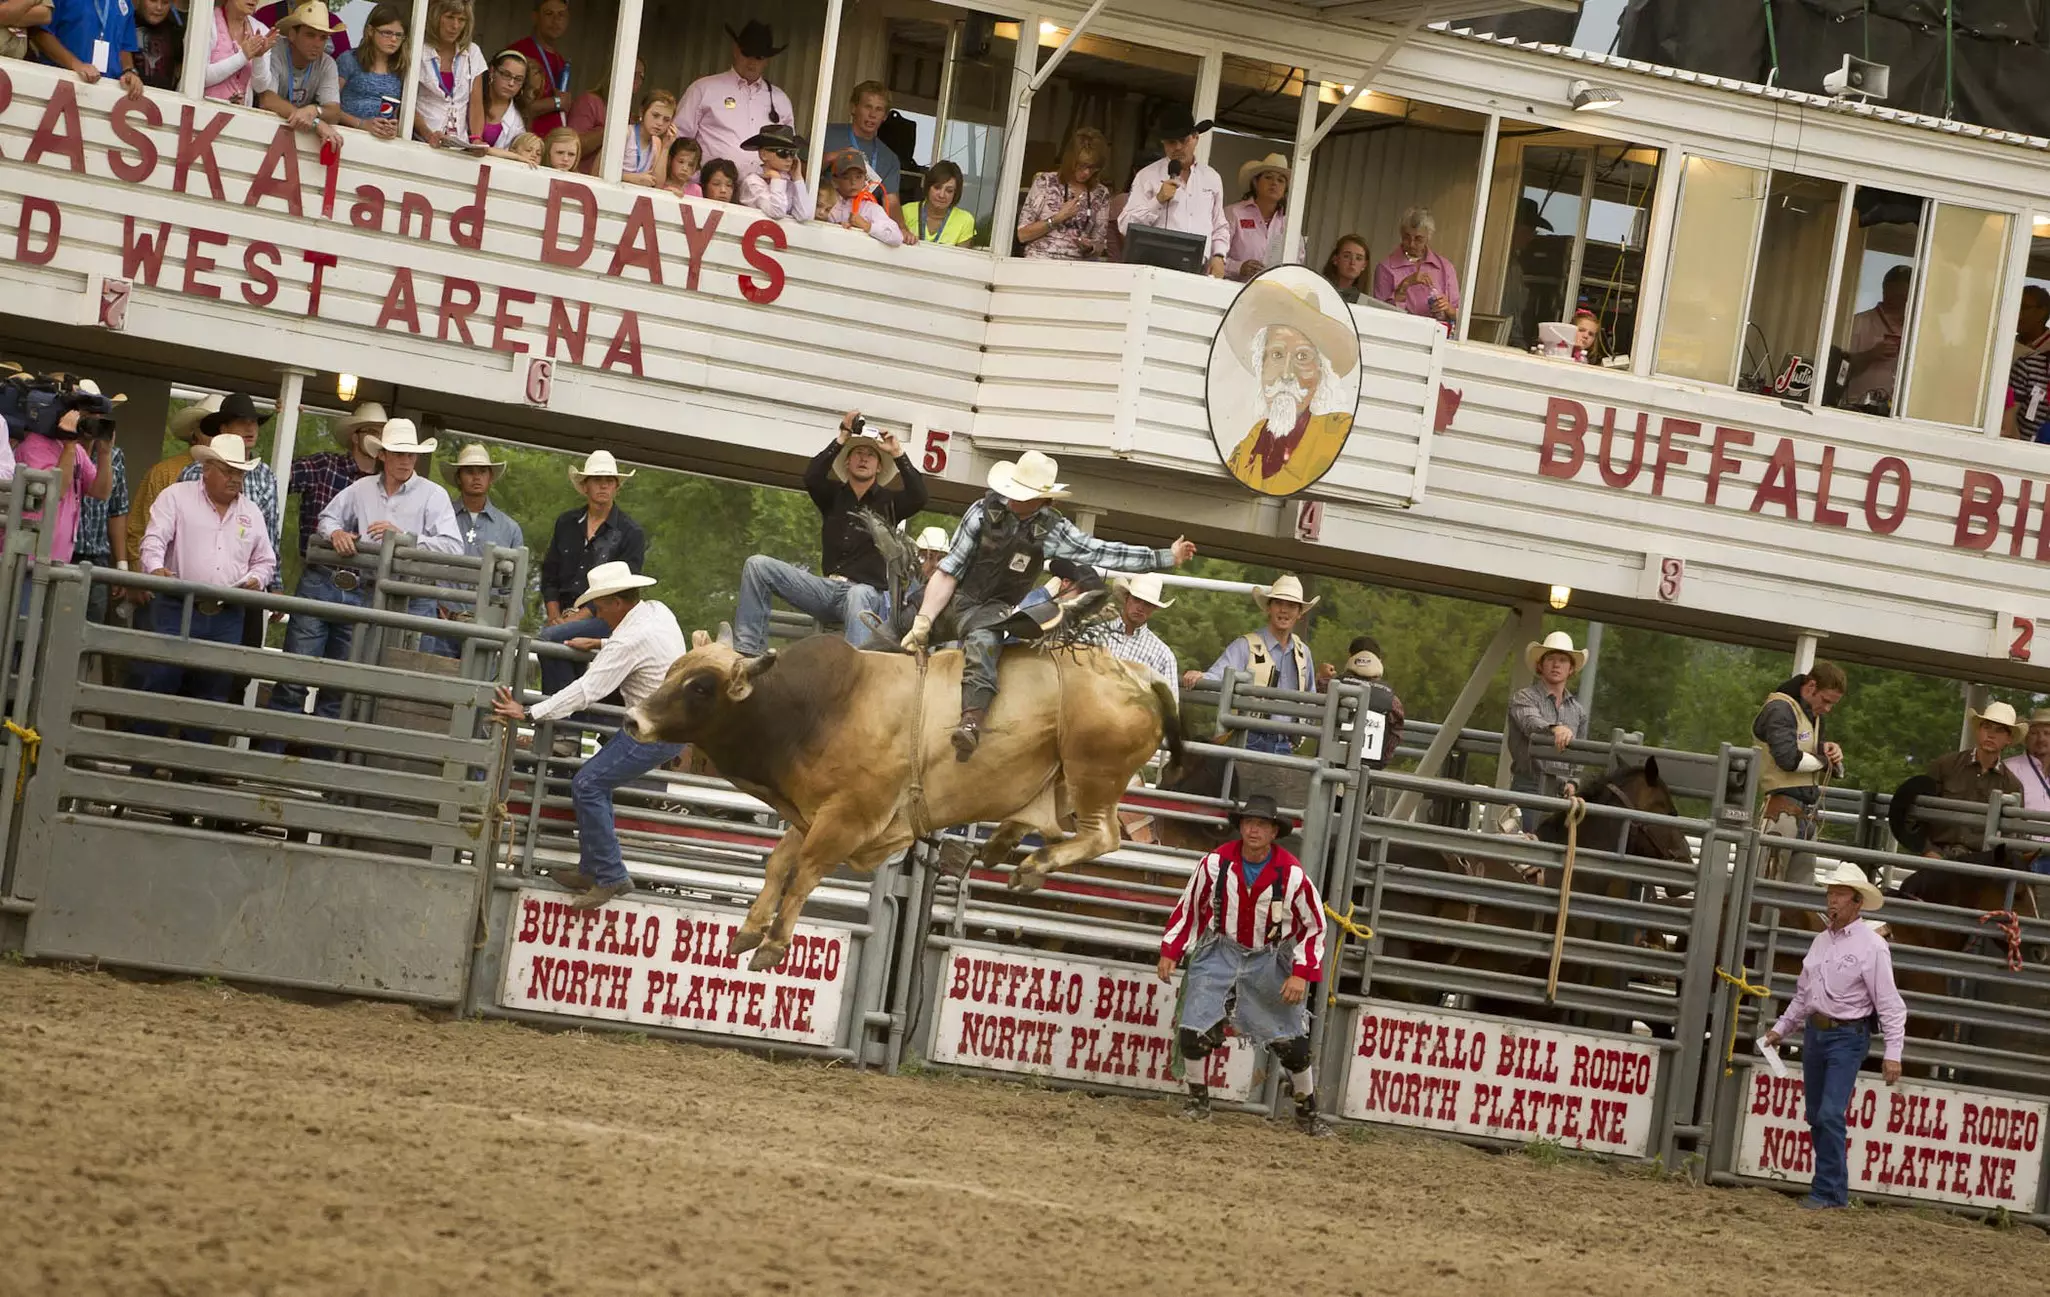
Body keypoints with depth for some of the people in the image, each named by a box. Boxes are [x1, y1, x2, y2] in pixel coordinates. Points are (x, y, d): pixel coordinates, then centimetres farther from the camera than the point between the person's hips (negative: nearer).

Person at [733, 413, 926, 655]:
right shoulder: (834, 495, 17)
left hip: (867, 591, -4)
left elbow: (918, 497, -8)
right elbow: (811, 478, -4)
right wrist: (841, 440, -11)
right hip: (827, 587, 4)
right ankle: (747, 651, -20)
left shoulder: (888, 501, 12)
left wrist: (897, 453, -11)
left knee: (858, 596, -43)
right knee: (758, 565, -10)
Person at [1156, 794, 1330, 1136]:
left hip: (1270, 960, -1)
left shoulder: (1292, 874, -15)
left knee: (1293, 1041, 1)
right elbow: (1188, 908, 3)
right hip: (1221, 951, 1)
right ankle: (1197, 1102, 12)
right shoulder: (1216, 863, -12)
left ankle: (1308, 1113, 20)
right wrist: (1169, 952, 1)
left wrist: (1301, 974, -11)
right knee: (1193, 1030, -9)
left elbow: (1314, 926, -4)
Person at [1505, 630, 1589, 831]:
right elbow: (1531, 723, -22)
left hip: (1560, 793, 5)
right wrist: (1555, 729, -44)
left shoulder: (1578, 710, 18)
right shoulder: (1524, 698, 0)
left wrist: (1571, 783, 6)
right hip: (1529, 787, -5)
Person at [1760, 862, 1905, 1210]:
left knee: (1830, 1114, -15)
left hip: (1847, 1037, -7)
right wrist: (1781, 1028, 21)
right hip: (1814, 1032, 7)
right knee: (1815, 1116, 10)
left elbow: (1889, 1004, -11)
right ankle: (1830, 1184, 20)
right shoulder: (1821, 941, 12)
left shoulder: (1871, 946, -9)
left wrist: (1892, 1054, -16)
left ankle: (1830, 1191, -10)